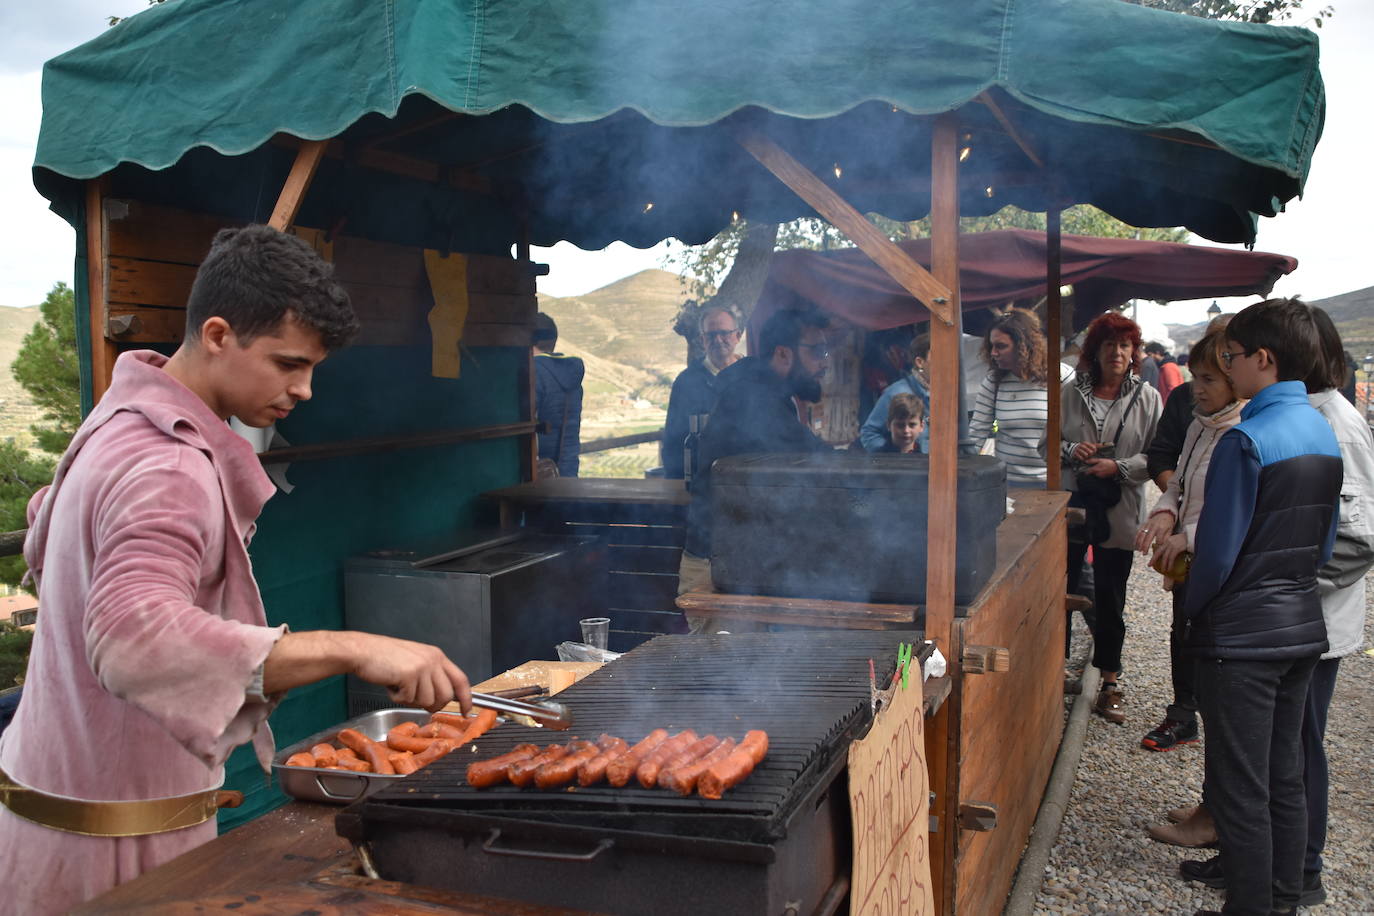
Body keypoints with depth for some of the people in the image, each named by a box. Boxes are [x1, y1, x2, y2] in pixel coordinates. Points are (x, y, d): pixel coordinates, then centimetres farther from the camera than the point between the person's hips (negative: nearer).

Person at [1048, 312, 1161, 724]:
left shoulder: (1146, 398, -1)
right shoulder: (1072, 393, 4)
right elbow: (1048, 442, 9)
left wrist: (1118, 467, -16)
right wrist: (1071, 450, -10)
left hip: (1118, 512, -1)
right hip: (1071, 504, 2)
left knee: (1110, 600, 7)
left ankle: (1110, 683, 20)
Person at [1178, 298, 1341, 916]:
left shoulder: (1246, 440, -21)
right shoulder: (1324, 434, 6)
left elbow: (1217, 551, -19)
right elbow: (1325, 539, 13)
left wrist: (1193, 610, -2)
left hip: (1244, 634, -8)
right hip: (1303, 625, 9)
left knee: (1240, 784, 3)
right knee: (1284, 772, 19)